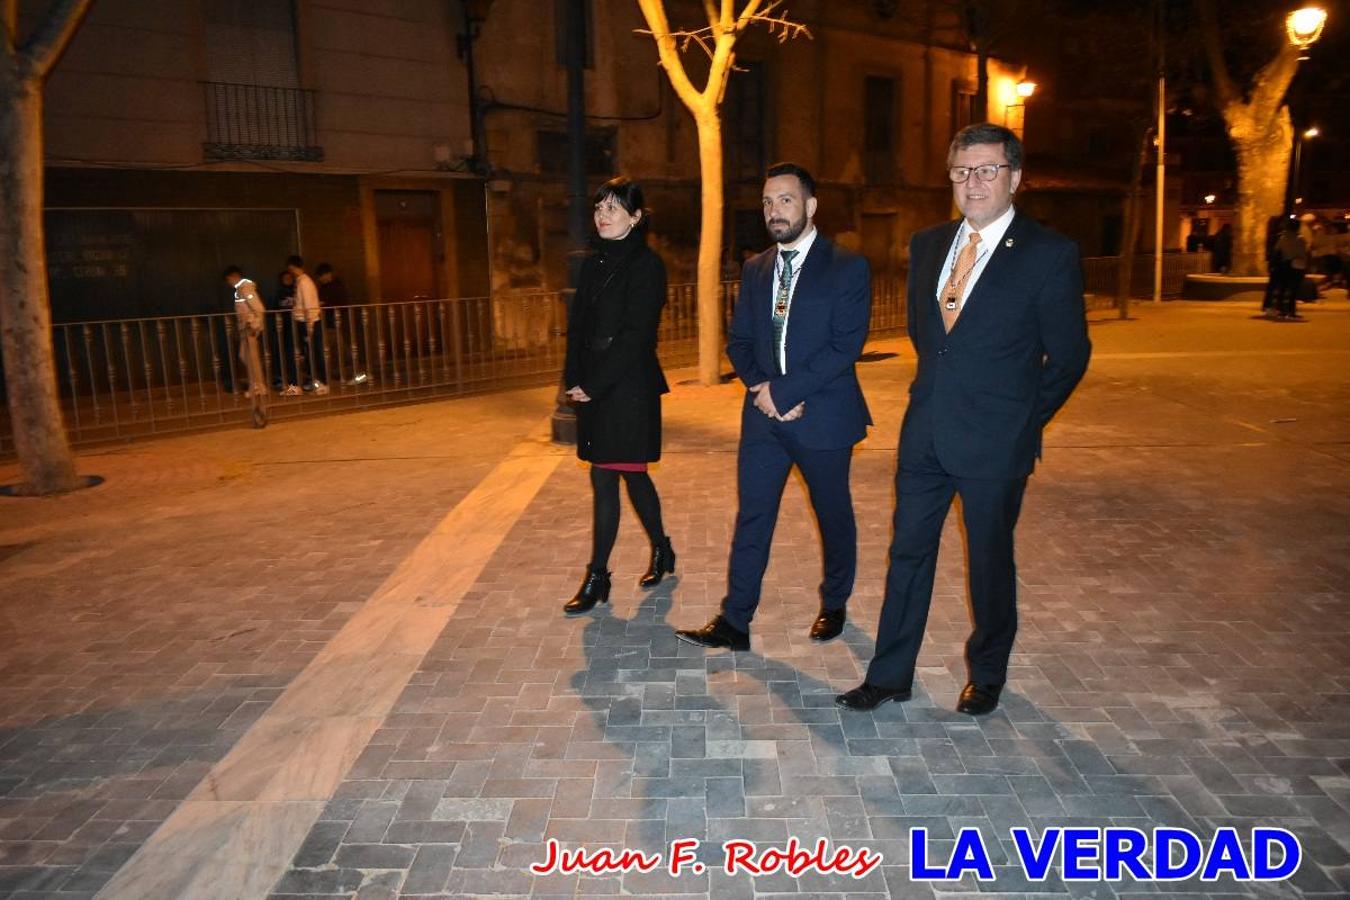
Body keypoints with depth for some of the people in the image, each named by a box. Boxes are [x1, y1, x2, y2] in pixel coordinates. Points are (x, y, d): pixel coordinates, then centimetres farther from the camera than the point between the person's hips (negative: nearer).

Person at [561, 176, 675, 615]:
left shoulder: (647, 265, -9)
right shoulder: (594, 263, 13)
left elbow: (636, 335, -15)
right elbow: (578, 325, 11)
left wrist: (594, 385, -16)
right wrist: (574, 380, -2)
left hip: (629, 388, -7)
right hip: (595, 389, 7)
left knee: (604, 479, -6)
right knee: (631, 474, 13)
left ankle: (597, 578, 4)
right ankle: (661, 550, 30)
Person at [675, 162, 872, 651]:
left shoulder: (848, 268, -7)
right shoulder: (754, 270, 10)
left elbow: (845, 346, -15)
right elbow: (739, 341, 11)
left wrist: (782, 391, -18)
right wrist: (759, 387, -8)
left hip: (823, 415, -4)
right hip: (763, 414, 4)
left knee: (834, 516, 12)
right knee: (752, 517, 4)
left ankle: (834, 605, 33)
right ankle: (734, 622, 11)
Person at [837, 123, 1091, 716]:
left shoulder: (1049, 255, -9)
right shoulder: (927, 245, 7)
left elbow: (1068, 356, -3)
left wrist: (1024, 420, 1)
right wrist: (941, 386, 14)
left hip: (994, 442, -4)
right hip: (926, 432, 5)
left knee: (990, 562, 11)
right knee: (908, 554, 10)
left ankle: (987, 673, 34)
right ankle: (890, 675, 24)